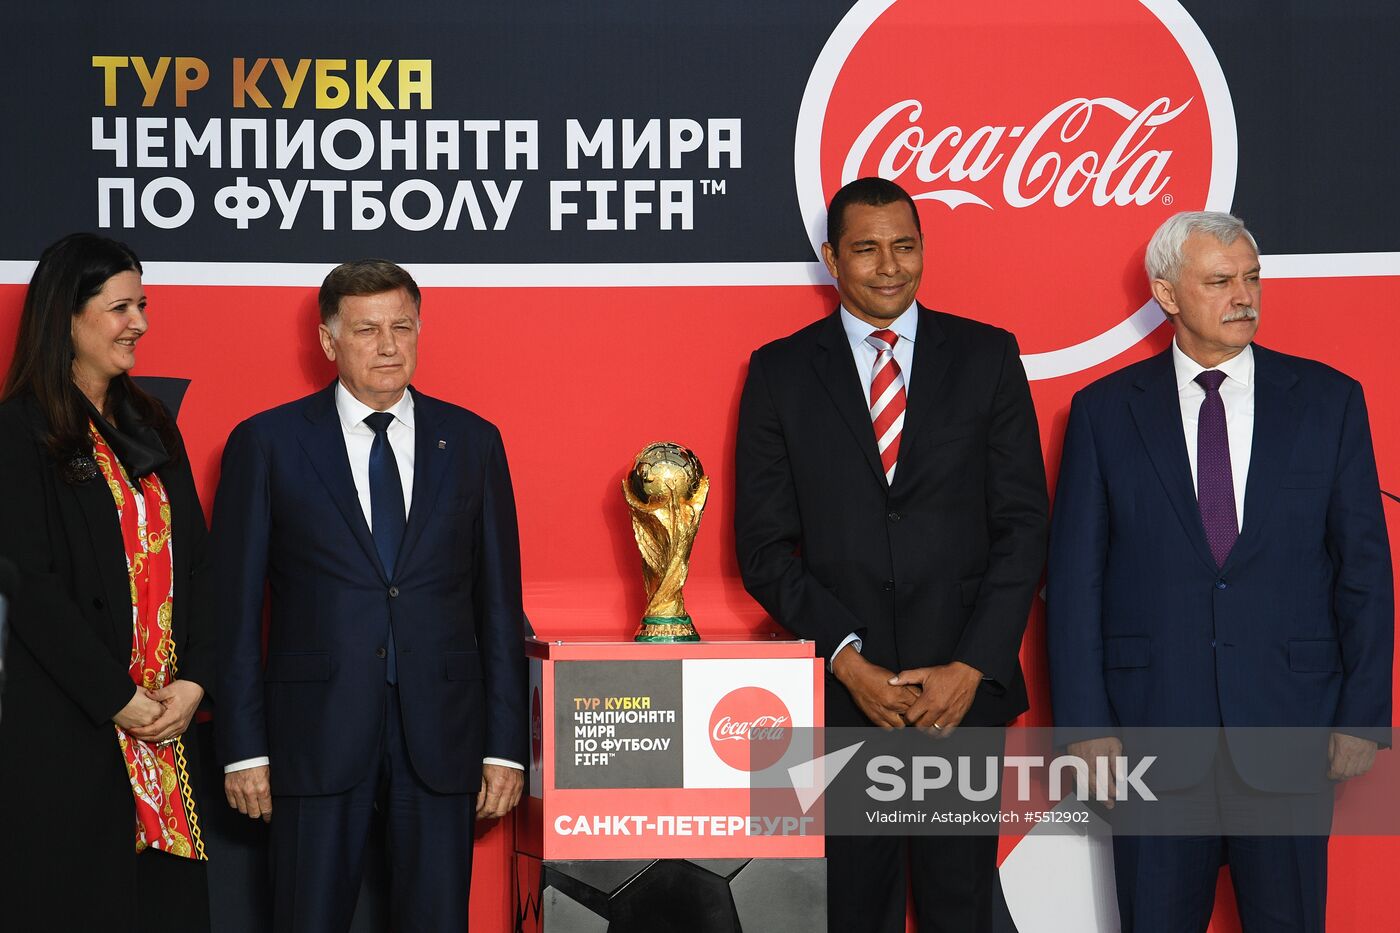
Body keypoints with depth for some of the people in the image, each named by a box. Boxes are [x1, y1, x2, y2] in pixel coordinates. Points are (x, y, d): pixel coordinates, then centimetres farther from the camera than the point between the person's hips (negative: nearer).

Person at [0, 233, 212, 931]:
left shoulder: (153, 428, 15)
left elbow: (192, 563, 11)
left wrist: (192, 682, -3)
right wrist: (117, 698, -14)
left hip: (168, 721, 6)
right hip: (65, 730, -6)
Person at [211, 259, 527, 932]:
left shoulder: (472, 442, 8)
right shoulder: (266, 443, 2)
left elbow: (500, 603, 8)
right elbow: (234, 607, 2)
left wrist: (506, 746, 4)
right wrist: (243, 749, -4)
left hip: (440, 737, 2)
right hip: (317, 734, -1)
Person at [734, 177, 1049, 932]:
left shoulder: (986, 357, 4)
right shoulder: (780, 372, 3)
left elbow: (1022, 525, 2)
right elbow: (763, 544, 1)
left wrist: (971, 668, -8)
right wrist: (847, 659, -10)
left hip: (964, 689, 0)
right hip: (839, 692, 0)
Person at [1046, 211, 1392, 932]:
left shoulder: (1328, 399, 4)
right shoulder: (1105, 411, 3)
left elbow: (1364, 567, 4)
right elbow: (1074, 580, 2)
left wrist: (1363, 716, -1)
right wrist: (1086, 723, -5)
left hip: (1288, 725, 0)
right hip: (1150, 725, 0)